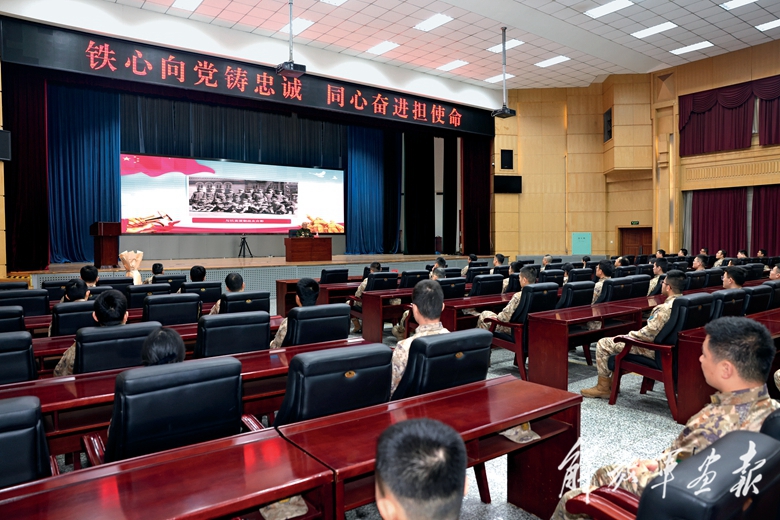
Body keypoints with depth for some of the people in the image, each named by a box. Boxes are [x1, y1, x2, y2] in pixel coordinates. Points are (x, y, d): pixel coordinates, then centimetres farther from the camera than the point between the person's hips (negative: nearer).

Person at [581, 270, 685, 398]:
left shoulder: (666, 308, -29)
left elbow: (648, 335, -28)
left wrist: (629, 335, -9)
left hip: (653, 349, -10)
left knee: (603, 344, -2)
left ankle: (603, 387, 10)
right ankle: (612, 381, 29)